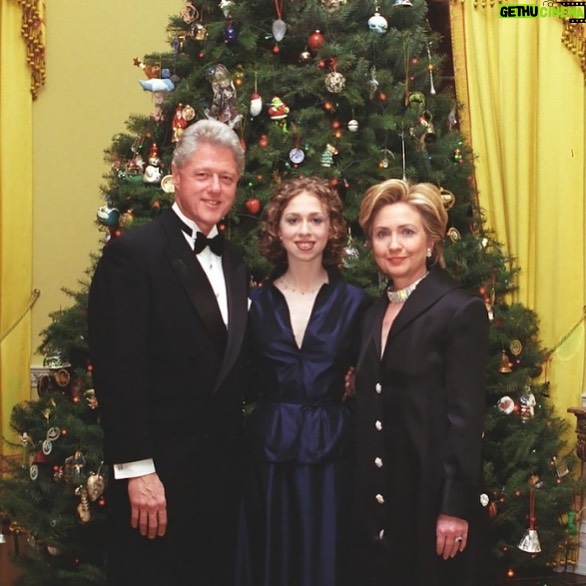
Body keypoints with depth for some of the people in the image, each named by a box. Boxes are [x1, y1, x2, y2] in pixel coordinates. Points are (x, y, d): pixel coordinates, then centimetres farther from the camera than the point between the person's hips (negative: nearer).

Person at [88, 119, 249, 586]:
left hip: (223, 472, 7)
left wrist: (237, 456, 5)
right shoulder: (133, 253, -10)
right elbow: (119, 371, -16)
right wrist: (137, 471, -19)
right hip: (157, 473, -7)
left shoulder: (235, 265, 13)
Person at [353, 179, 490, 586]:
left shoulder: (461, 310, -10)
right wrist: (365, 490, 10)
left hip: (434, 492, -6)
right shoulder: (375, 313, 11)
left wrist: (455, 506, -17)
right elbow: (372, 409, 13)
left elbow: (467, 416, -14)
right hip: (378, 494, 7)